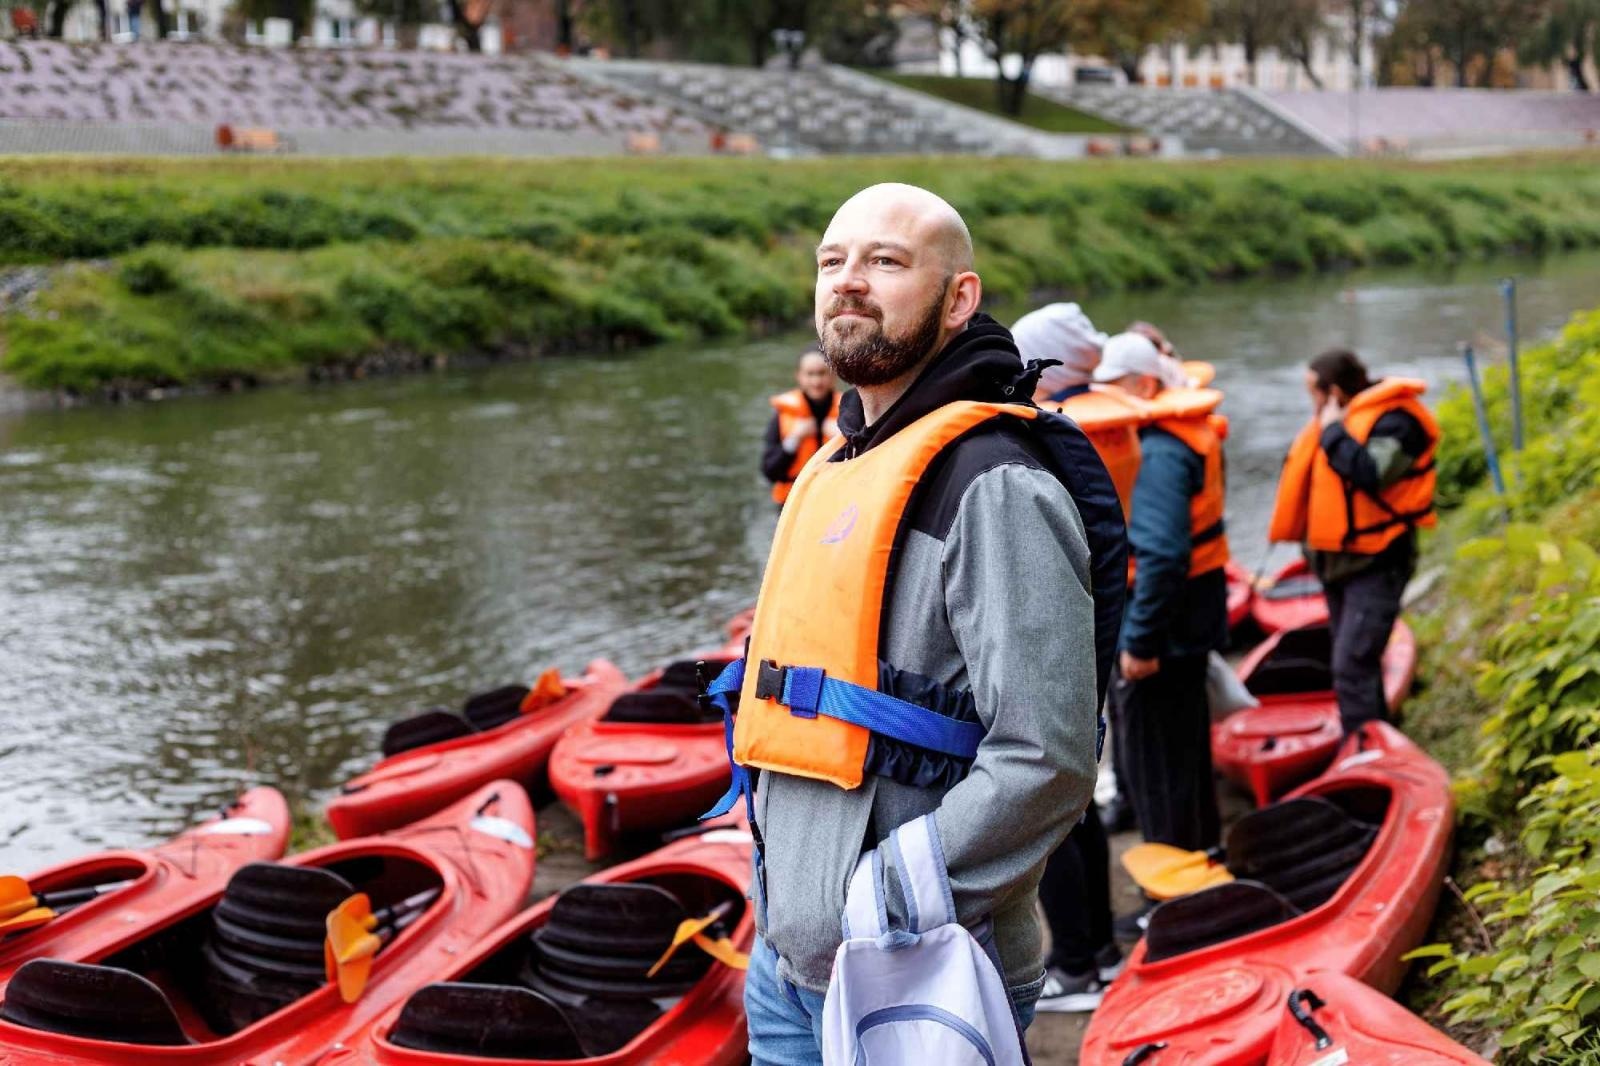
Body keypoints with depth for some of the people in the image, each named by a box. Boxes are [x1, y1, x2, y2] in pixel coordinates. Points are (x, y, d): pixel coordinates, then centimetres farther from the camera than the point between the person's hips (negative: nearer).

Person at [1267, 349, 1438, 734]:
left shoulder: (1394, 421, -15)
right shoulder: (1335, 419, 13)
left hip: (1375, 562, -10)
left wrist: (1333, 431, -21)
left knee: (1352, 668, -16)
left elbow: (1369, 472, -32)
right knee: (1358, 663, 19)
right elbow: (1304, 472, 21)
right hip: (1339, 559, 10)